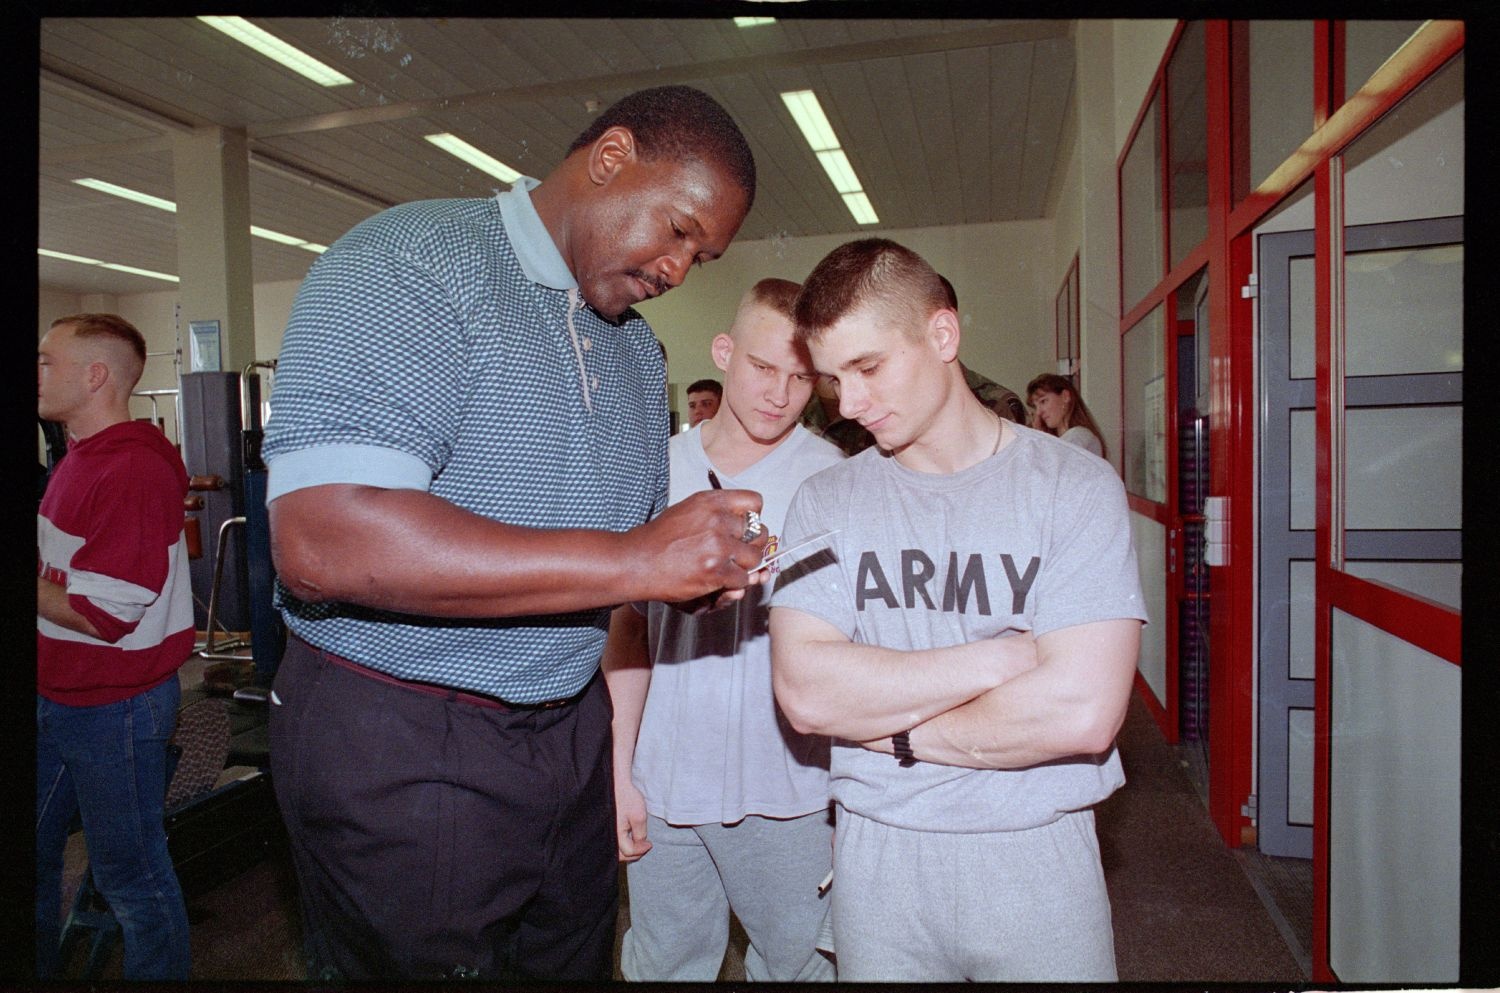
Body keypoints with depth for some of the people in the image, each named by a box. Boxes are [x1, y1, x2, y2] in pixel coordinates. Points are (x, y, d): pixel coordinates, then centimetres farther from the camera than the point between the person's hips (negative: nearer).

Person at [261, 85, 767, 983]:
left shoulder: (638, 346, 10)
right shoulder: (411, 263, -15)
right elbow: (319, 544, -29)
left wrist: (704, 562, -7)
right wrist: (631, 562, -29)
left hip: (574, 731, 8)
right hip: (401, 745, -7)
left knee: (575, 961, 21)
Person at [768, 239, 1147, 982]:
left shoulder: (1075, 487, -10)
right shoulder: (826, 502, -3)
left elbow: (1081, 712, -19)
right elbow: (804, 692, -16)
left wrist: (895, 731, -11)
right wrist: (1000, 658, -18)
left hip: (1038, 859, -1)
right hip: (876, 857, 2)